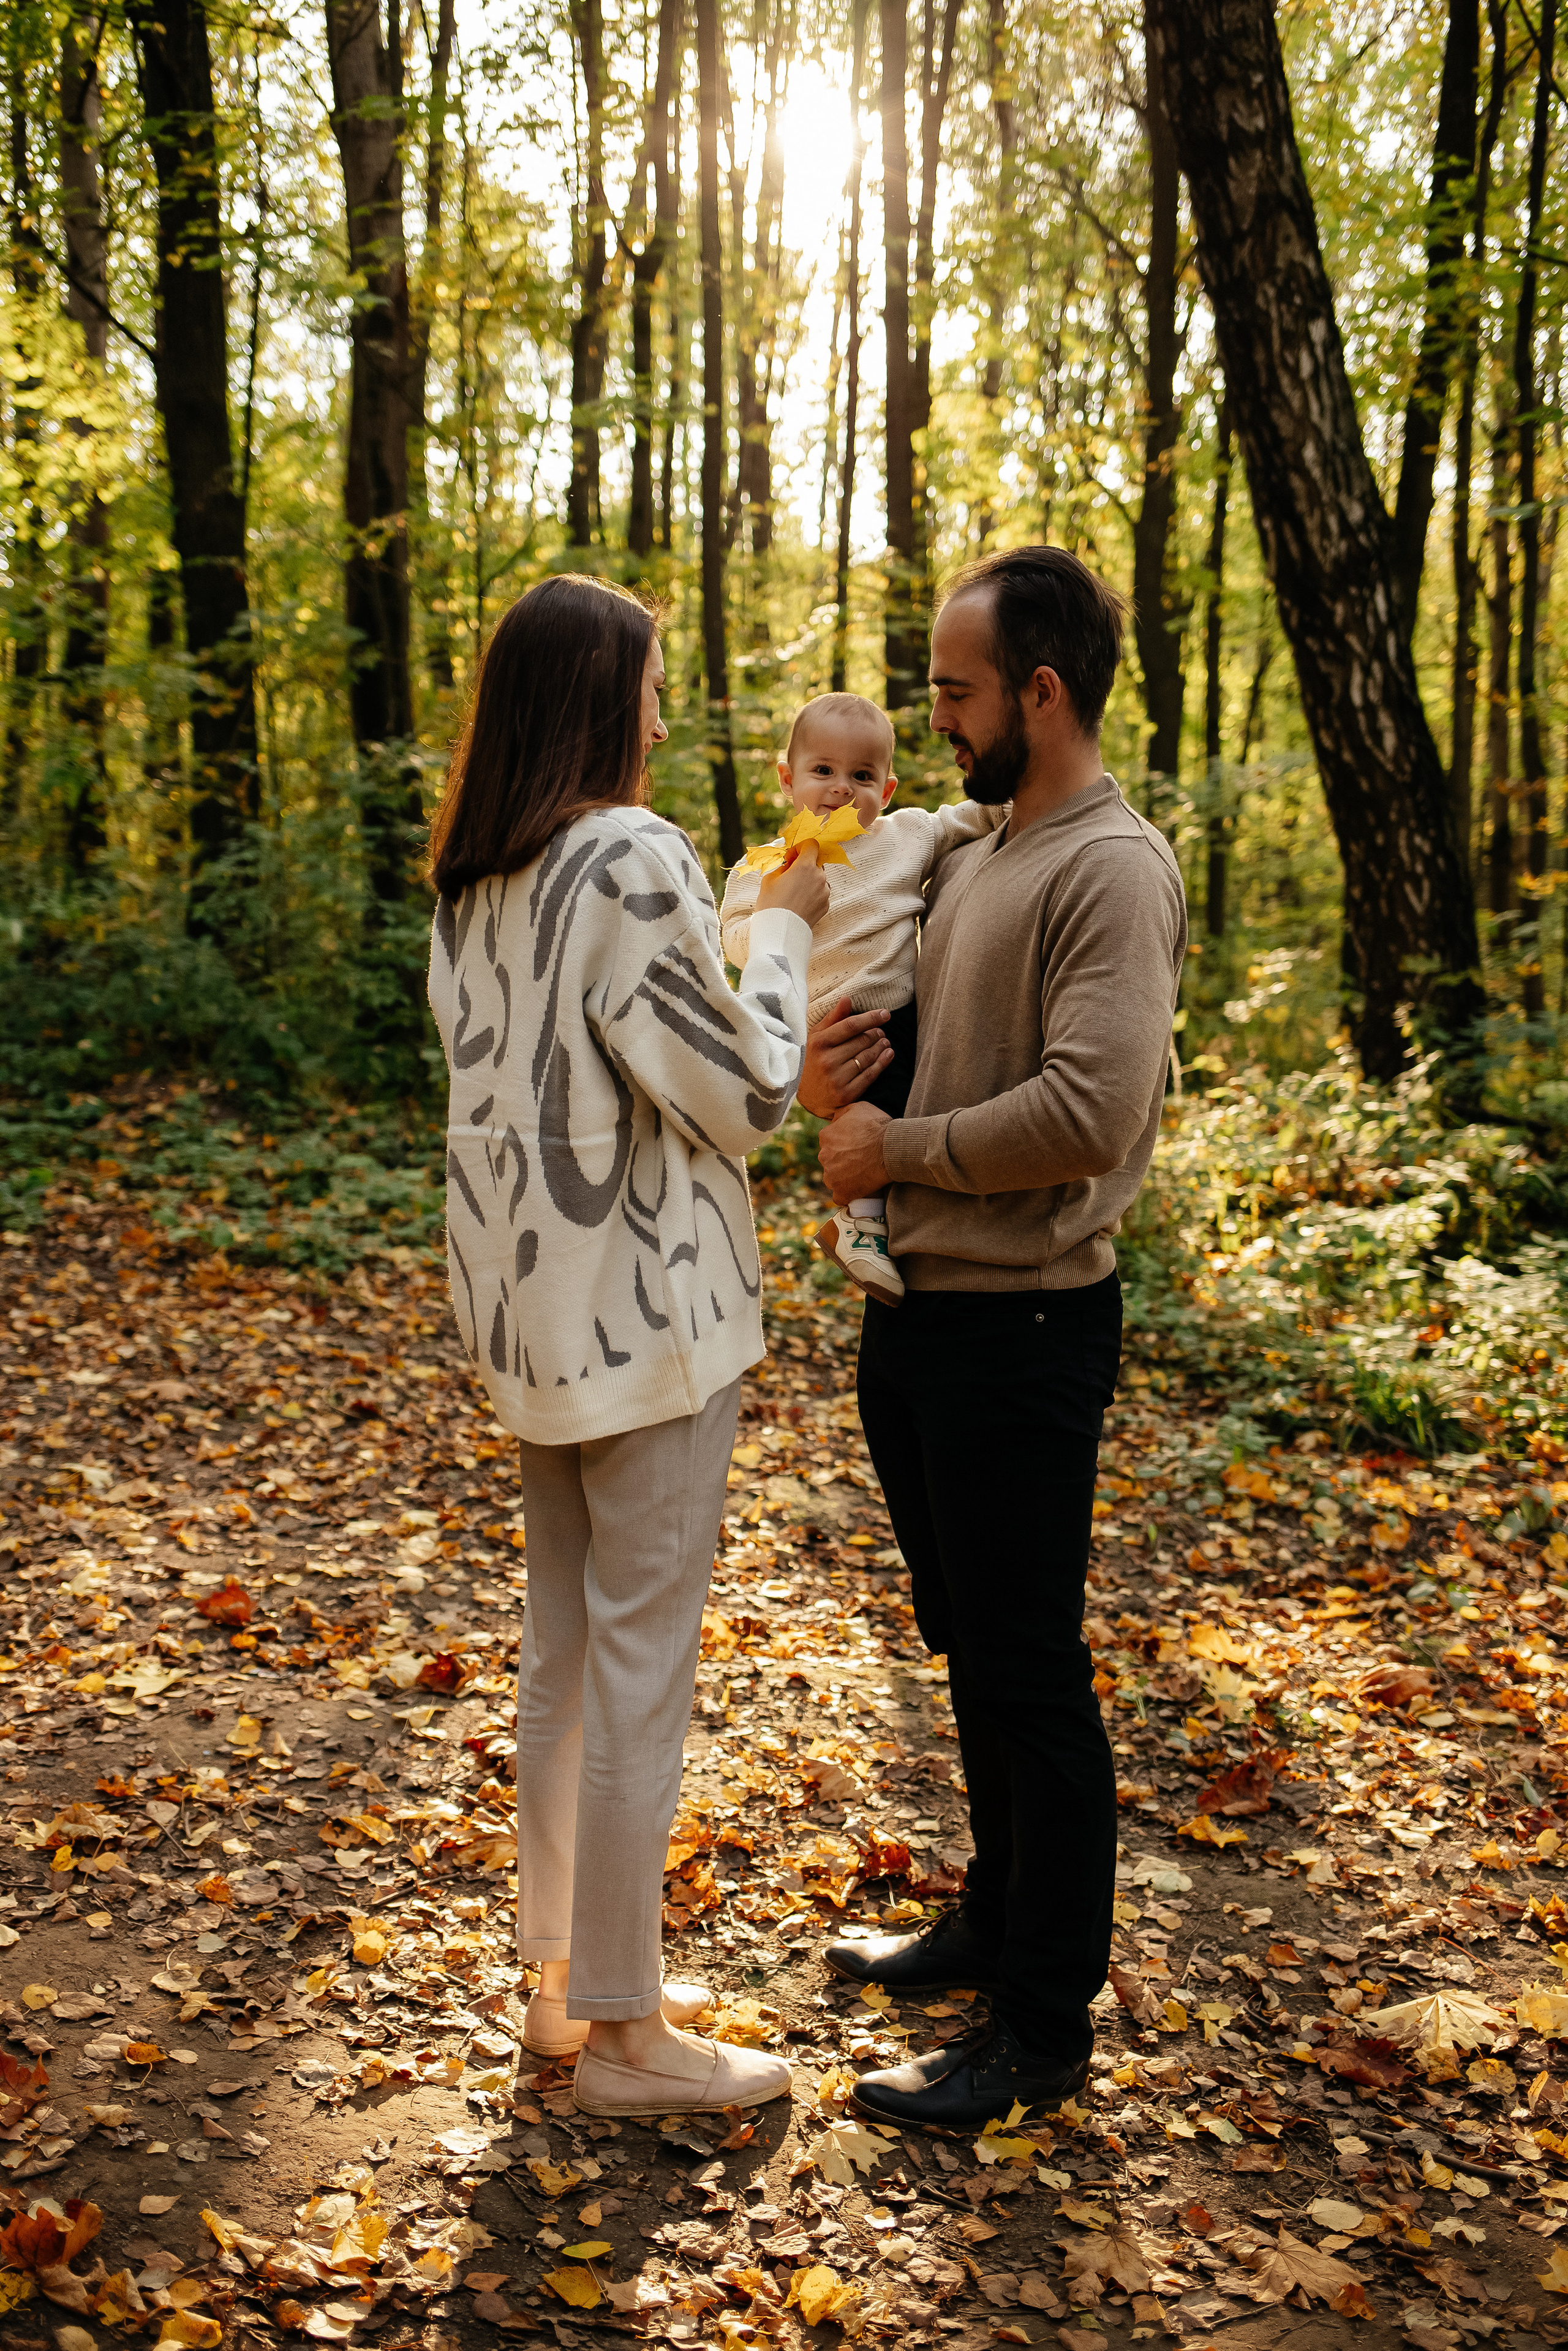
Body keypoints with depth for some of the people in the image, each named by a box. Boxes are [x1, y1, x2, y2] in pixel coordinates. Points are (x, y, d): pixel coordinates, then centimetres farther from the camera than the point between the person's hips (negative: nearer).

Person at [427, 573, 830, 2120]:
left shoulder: (473, 880, 8)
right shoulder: (632, 860, -17)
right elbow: (745, 1090, -15)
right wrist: (781, 933, 0)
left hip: (529, 1302, 9)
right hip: (640, 1306, -9)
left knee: (562, 1644, 17)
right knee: (642, 1664, 2)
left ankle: (565, 1976, 30)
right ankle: (621, 2034, 14)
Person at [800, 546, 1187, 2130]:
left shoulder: (1113, 871, -16)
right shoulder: (972, 858, 13)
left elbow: (1089, 1111, -27)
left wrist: (893, 1149, -16)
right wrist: (826, 1072, -2)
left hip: (1020, 1329, -9)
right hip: (916, 1307, 9)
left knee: (1031, 1680, 2)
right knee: (970, 1652, 20)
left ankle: (1044, 2030, 16)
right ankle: (997, 1920, 38)